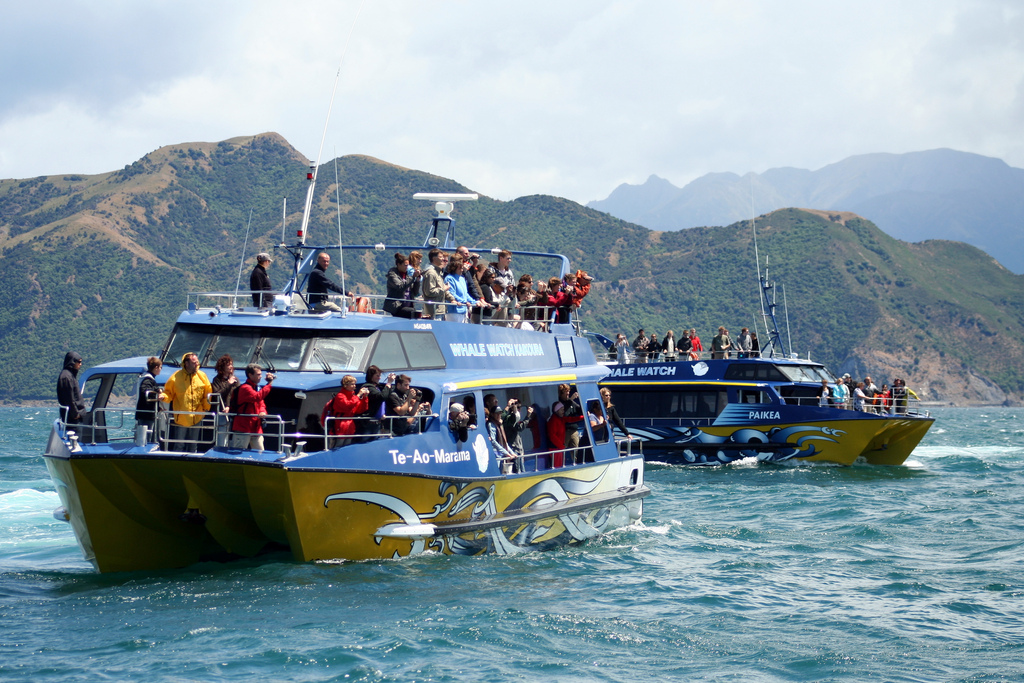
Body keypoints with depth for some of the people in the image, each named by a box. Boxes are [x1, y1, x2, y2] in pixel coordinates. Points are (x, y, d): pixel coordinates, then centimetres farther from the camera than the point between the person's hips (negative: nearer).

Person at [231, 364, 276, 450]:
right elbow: (257, 397, -29)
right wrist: (269, 384, -25)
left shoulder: (257, 388, 16)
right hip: (243, 428, -9)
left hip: (256, 428, 9)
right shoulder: (245, 388, -14)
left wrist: (262, 412, -7)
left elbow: (261, 403, 17)